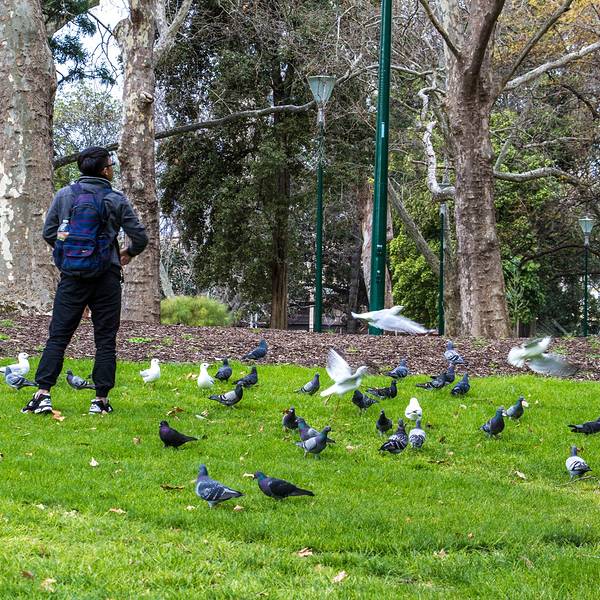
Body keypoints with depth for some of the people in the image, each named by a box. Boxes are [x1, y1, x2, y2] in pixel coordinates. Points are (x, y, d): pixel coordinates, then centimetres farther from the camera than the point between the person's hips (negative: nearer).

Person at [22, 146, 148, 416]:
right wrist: (128, 253, 22)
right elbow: (140, 237, 0)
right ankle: (101, 399, 4)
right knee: (105, 340, 5)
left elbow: (48, 233, 5)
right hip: (106, 277, -1)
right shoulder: (116, 200, -2)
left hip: (72, 276, 1)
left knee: (58, 336, 3)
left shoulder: (64, 195, 2)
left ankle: (43, 393, -7)